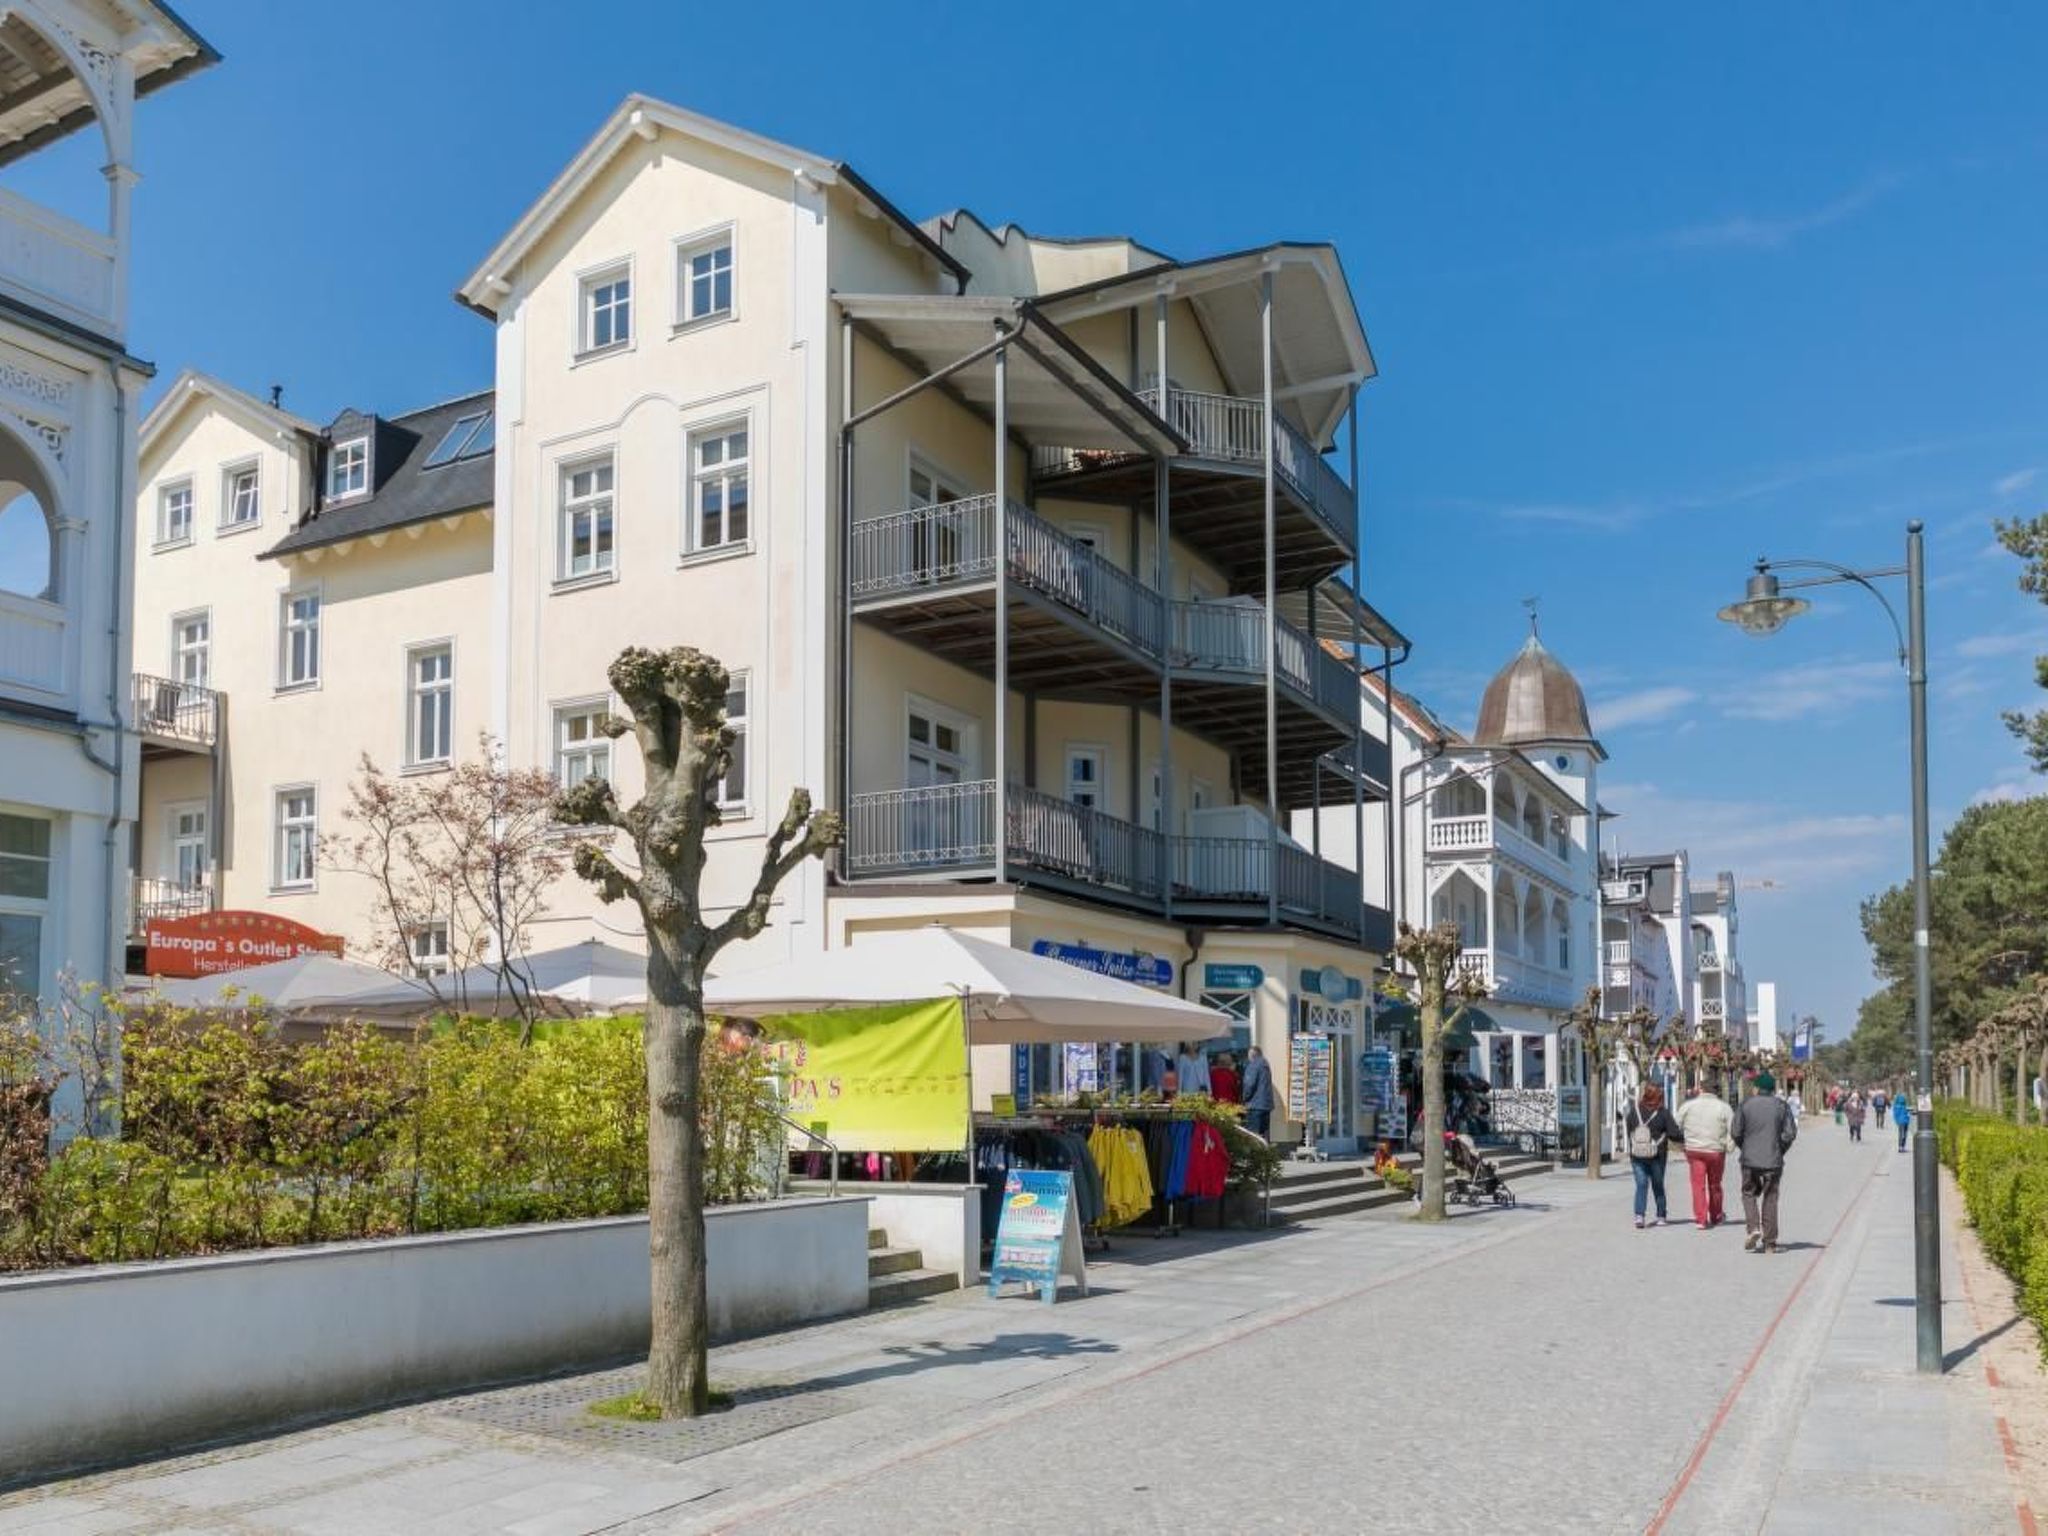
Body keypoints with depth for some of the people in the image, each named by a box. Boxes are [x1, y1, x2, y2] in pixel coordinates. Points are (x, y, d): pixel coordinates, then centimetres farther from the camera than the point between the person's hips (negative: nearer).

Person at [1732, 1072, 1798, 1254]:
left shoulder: (1746, 1104, -1)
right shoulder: (1782, 1106, 1)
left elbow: (1735, 1131, -3)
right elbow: (1790, 1133, -4)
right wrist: (1780, 1151, 10)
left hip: (1750, 1159, -1)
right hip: (1773, 1161, 1)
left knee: (1749, 1193, 15)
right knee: (1770, 1199, 7)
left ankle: (1753, 1228, -5)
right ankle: (1769, 1243, 8)